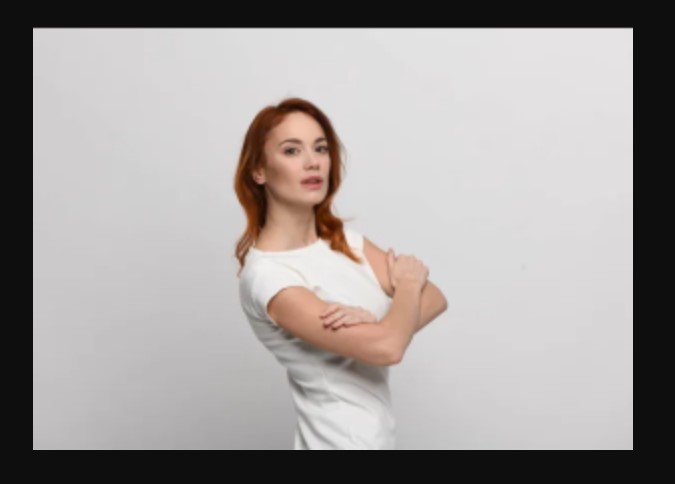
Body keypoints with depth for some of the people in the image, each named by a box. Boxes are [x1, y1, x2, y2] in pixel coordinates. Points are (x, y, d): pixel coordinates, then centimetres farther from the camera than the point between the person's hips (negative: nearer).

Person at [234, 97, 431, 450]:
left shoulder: (346, 239, 1)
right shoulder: (265, 274, -22)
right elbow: (386, 347, -26)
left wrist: (374, 319, -20)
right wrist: (408, 283, -8)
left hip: (375, 433, 7)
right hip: (341, 440, -6)